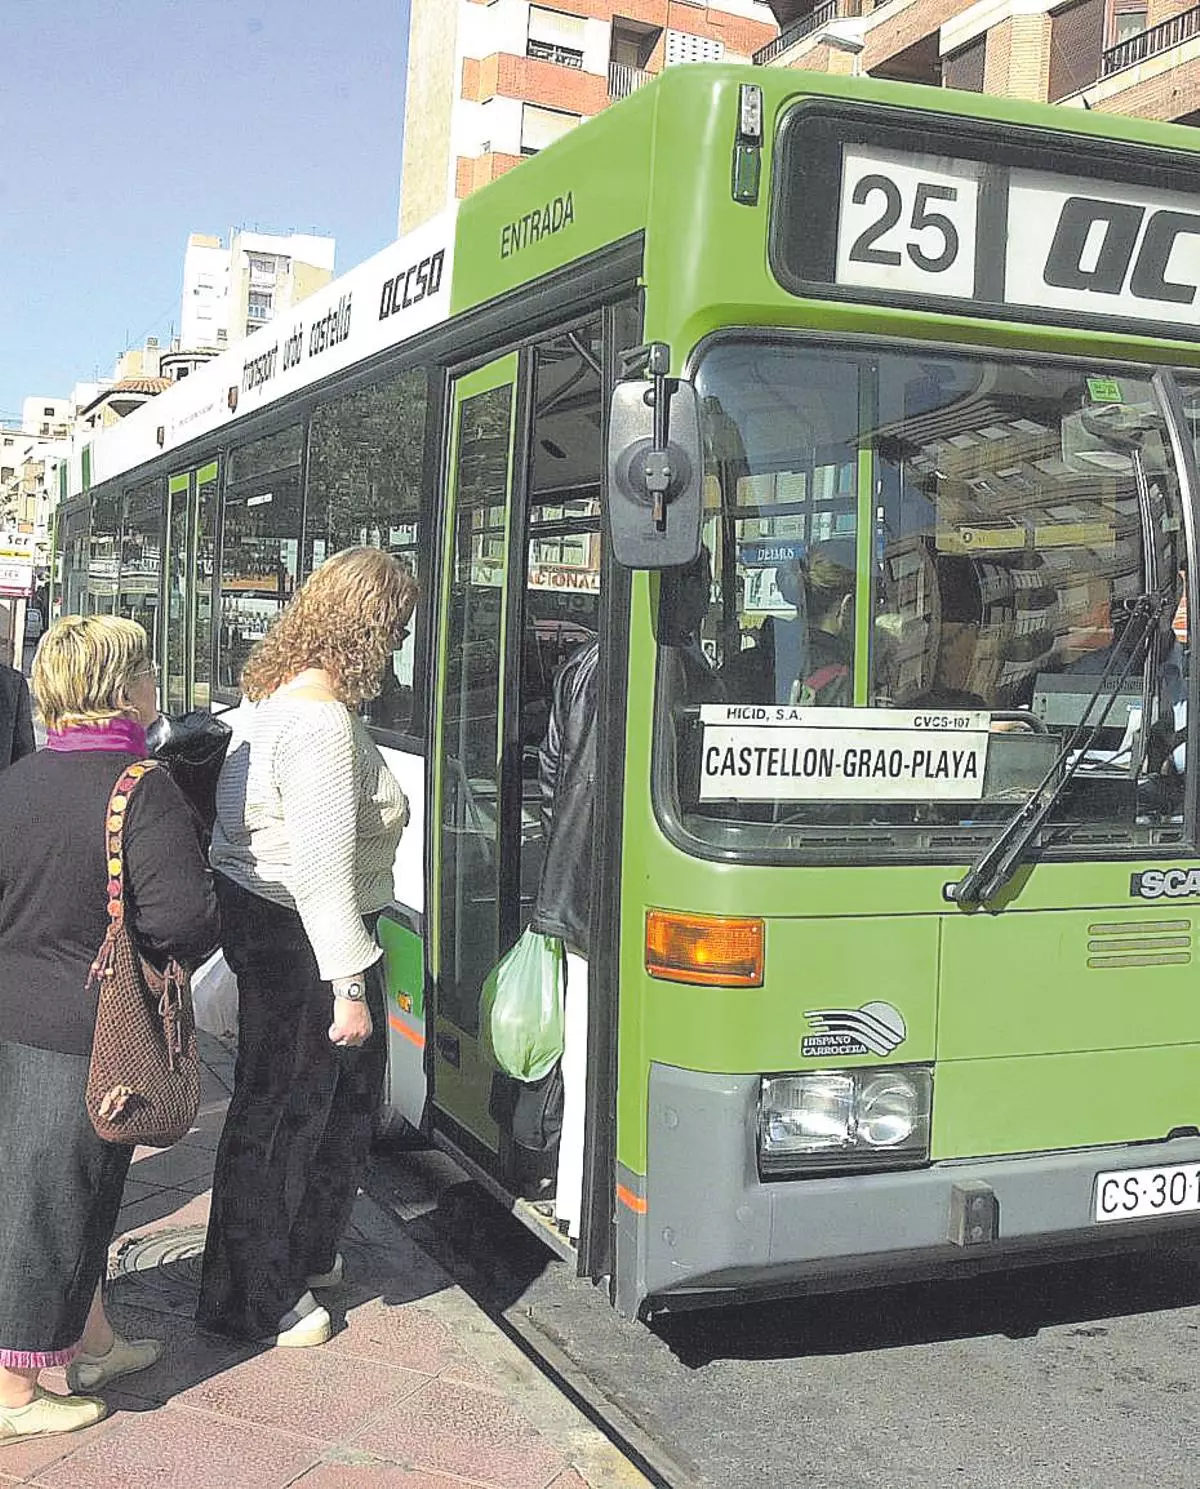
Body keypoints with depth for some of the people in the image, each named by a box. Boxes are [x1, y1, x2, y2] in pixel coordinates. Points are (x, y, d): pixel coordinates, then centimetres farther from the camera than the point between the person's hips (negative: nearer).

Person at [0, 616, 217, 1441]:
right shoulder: (140, 786, -20)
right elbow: (181, 913, -25)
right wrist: (195, 940, -4)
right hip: (91, 1032, -8)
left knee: (83, 1190, 22)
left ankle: (93, 1342, 38)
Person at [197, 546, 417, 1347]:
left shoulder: (269, 695, 8)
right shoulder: (322, 723, -24)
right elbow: (323, 868, -26)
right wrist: (349, 984, -22)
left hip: (257, 913, 10)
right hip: (296, 935, -10)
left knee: (347, 1096, 22)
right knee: (283, 1114, 4)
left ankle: (307, 1250, 39)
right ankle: (253, 1301, 20)